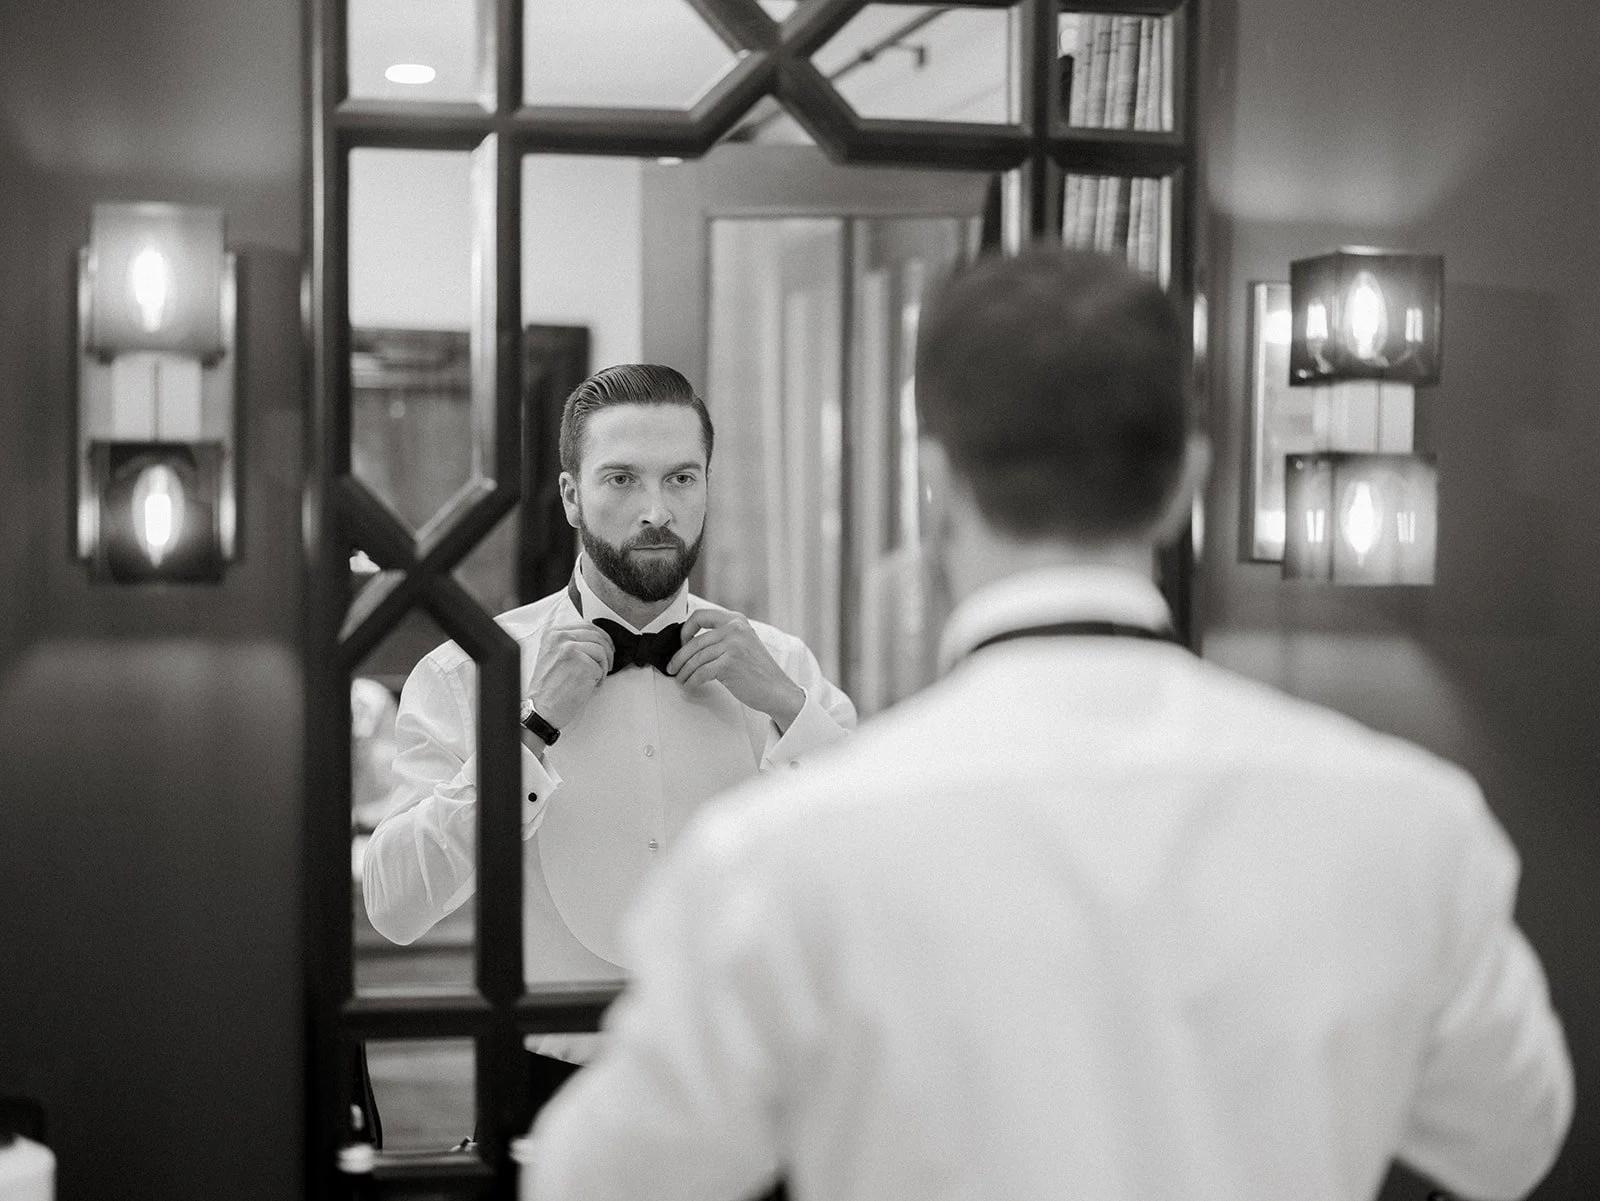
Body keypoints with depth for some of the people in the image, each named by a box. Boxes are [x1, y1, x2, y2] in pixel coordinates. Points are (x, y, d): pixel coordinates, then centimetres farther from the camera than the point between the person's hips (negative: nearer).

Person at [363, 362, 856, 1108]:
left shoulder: (780, 666, 9)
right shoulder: (466, 672, 3)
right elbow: (394, 910, -6)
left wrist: (785, 707, -7)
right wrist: (532, 725, -10)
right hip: (552, 1094, -2)